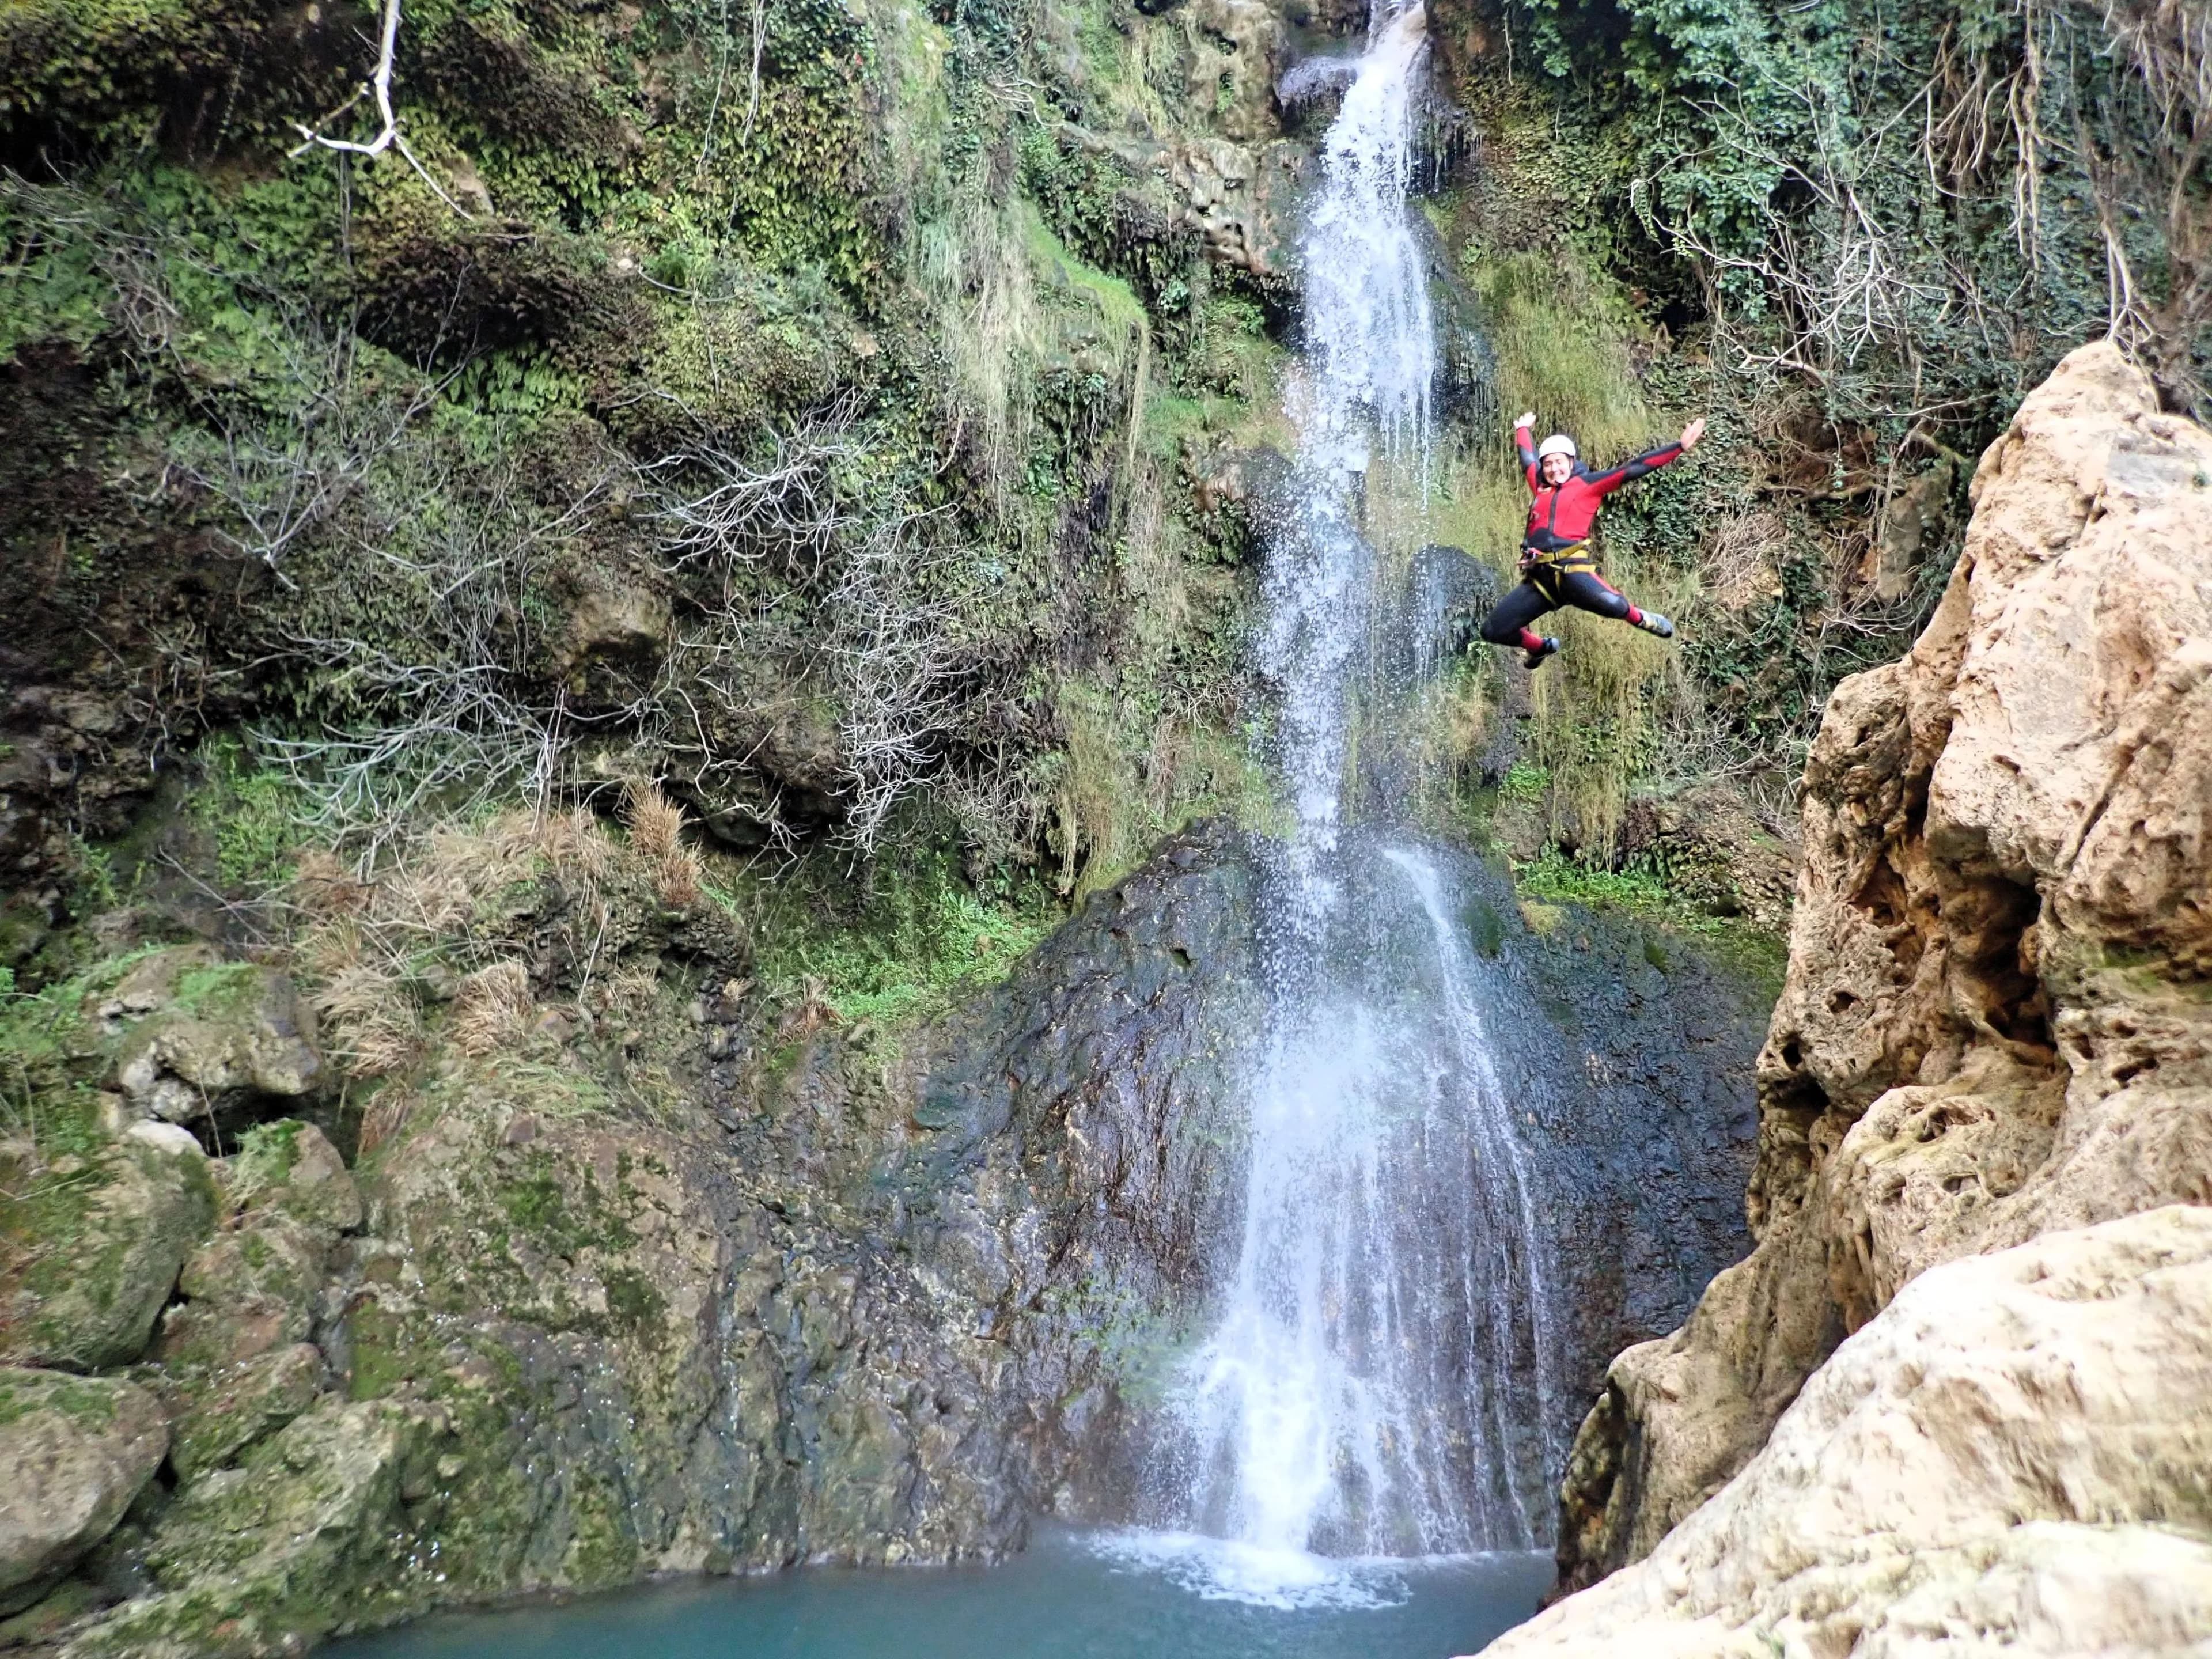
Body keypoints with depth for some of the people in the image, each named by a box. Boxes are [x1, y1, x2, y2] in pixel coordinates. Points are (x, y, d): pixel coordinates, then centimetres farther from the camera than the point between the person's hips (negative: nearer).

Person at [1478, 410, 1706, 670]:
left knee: (1611, 604, -35)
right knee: (1493, 631, 0)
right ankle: (1541, 647, 32)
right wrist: (1522, 429, 59)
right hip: (1539, 578, 5)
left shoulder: (1588, 485, 12)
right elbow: (1528, 457, 42)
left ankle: (1641, 620, 3)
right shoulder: (1541, 488, 23)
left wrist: (1680, 446, 4)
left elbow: (1633, 469, 8)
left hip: (1572, 570, -5)